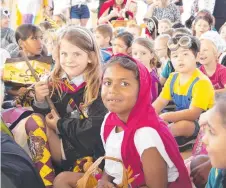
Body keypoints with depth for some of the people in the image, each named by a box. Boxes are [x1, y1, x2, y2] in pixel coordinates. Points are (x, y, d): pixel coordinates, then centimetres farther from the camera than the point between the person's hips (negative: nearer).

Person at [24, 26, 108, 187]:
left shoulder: (100, 86, -11)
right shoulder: (55, 83, 3)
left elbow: (96, 128, -17)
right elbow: (46, 119, 8)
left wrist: (60, 124, -9)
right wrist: (40, 101, -11)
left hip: (91, 156, -5)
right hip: (63, 147, 6)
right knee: (34, 121, -18)